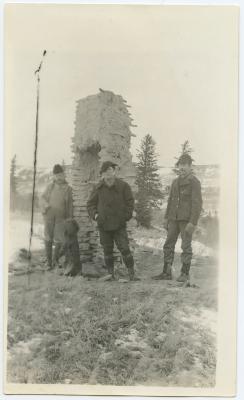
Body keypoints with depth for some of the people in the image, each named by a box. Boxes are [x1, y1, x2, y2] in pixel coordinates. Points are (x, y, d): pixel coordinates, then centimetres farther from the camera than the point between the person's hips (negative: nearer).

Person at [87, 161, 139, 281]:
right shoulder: (98, 188, 3)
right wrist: (95, 215, -6)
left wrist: (126, 216, -6)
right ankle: (111, 274, 20)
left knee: (125, 249, -8)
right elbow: (90, 204, 10)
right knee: (107, 250, 9)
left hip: (119, 225, -2)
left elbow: (130, 202, 4)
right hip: (104, 225, 2)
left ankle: (132, 274, 1)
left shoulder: (123, 186, -1)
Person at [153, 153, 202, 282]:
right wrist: (166, 218, 12)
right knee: (168, 245, 5)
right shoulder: (175, 182, 15)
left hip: (187, 219, -6)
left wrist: (192, 222, -20)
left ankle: (185, 273, 9)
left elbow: (197, 203, -13)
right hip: (174, 218, 7)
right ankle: (167, 272, 12)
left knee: (186, 246, -1)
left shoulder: (194, 182, -7)